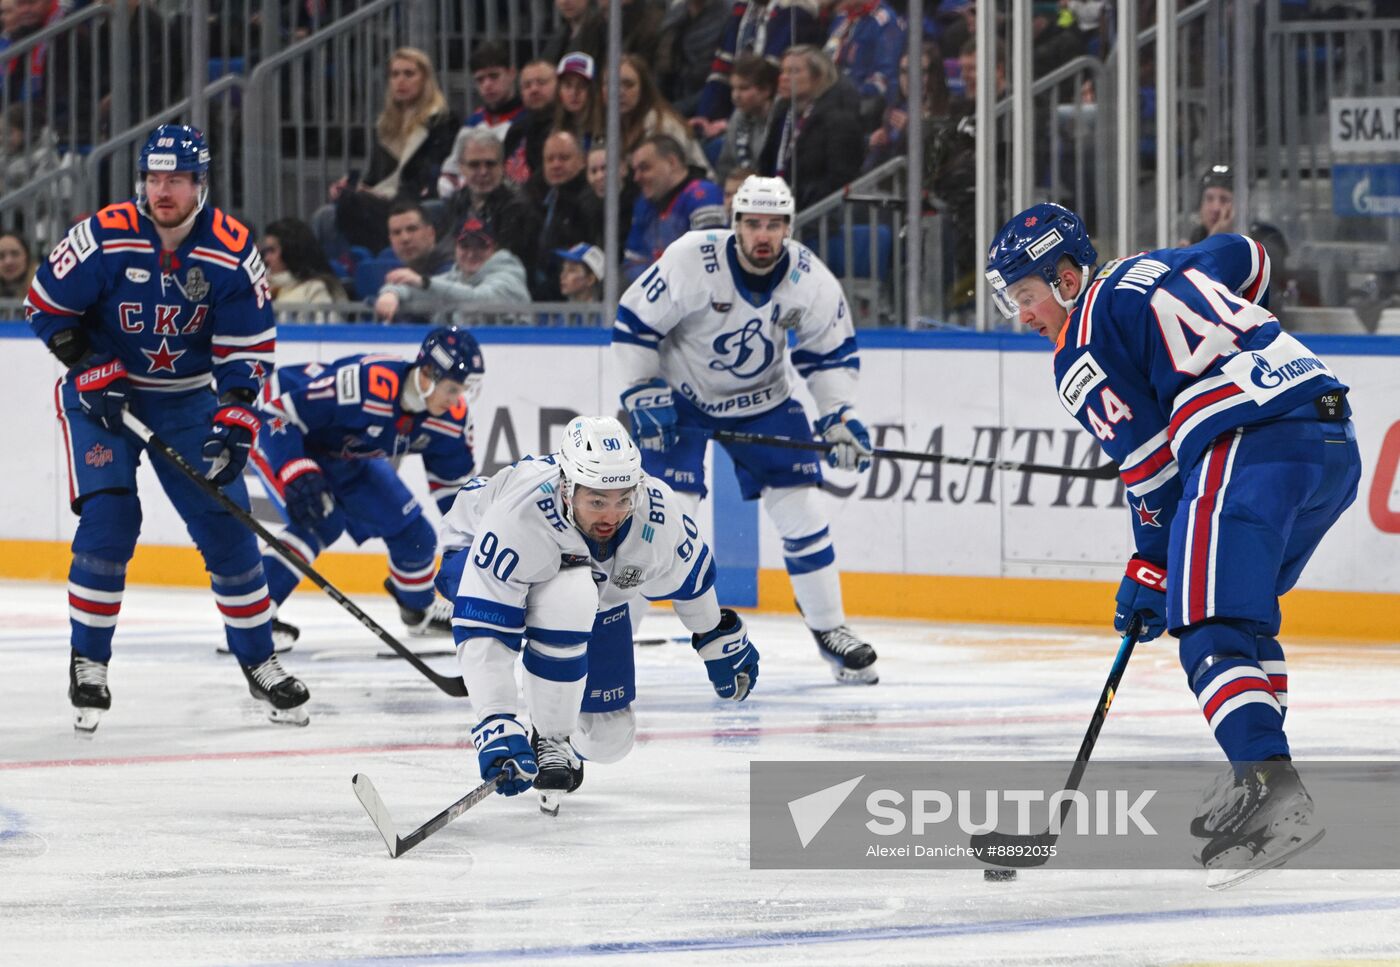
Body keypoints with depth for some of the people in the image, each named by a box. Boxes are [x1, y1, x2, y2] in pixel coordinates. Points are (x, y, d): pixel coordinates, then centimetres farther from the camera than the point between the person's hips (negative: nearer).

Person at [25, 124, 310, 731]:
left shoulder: (232, 252, -14)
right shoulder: (103, 238, -19)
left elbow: (248, 345, -8)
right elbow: (45, 306, -8)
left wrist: (234, 420, -19)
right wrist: (92, 370, -17)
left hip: (187, 398, 2)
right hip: (102, 394, -2)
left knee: (226, 525, -2)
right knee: (108, 517, -17)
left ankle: (257, 661, 12)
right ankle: (88, 663, -4)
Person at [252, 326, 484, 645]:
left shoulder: (452, 416, -17)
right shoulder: (365, 381, -41)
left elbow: (454, 480, 1)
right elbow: (278, 403, -38)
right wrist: (297, 473, -44)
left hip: (353, 461, 7)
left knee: (411, 530, 6)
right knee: (322, 523, -29)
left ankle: (420, 611, 33)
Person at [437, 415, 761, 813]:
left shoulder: (657, 512, -30)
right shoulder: (517, 516, -44)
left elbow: (690, 574, -6)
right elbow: (483, 631, -45)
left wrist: (723, 641, 10)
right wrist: (496, 723, -53)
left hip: (599, 591, 5)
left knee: (609, 739, 0)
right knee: (569, 598, -40)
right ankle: (549, 741, -21)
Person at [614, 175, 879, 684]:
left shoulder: (811, 280, -16)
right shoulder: (692, 260, -27)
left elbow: (831, 352, -1)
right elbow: (634, 321, -16)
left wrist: (839, 417, -13)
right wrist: (642, 393, -19)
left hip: (762, 399, 3)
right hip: (680, 394, -3)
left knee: (802, 508, -3)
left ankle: (830, 630, 14)